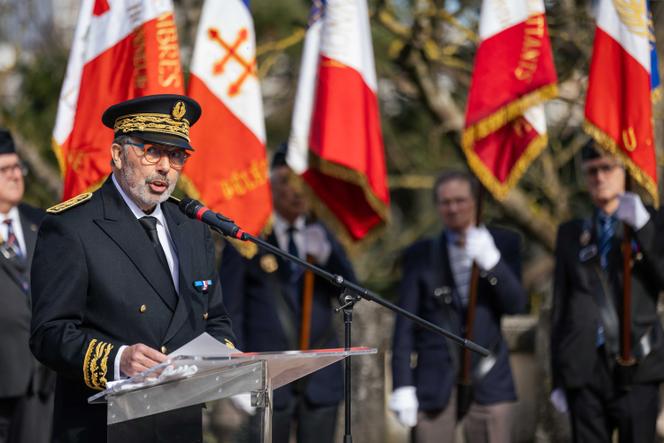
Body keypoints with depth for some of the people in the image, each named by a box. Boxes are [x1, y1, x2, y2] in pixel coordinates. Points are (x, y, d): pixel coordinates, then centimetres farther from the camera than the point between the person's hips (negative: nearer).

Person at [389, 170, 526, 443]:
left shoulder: (504, 244, 9)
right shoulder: (421, 255, 8)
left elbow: (516, 304, -1)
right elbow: (405, 325, 5)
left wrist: (490, 261, -17)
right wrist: (402, 387, -4)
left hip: (487, 380, 1)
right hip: (434, 381, 0)